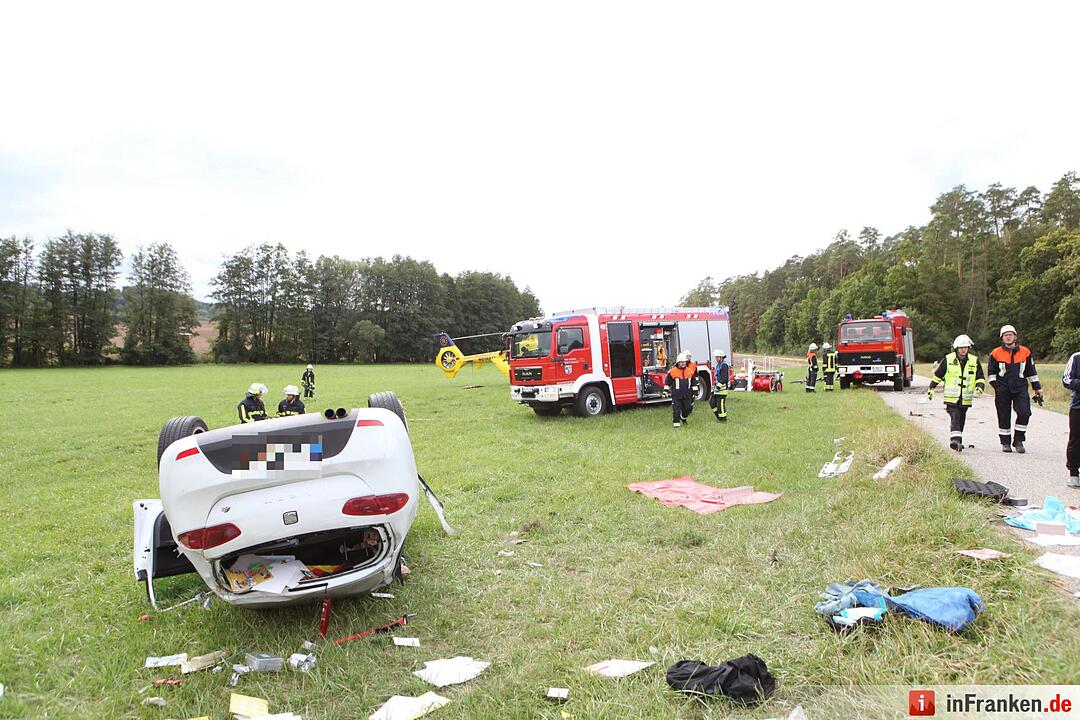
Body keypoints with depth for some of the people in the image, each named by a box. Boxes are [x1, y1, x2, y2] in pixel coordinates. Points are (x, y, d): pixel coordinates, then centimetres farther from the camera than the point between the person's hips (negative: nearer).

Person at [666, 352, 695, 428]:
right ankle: (676, 422, 3)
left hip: (687, 395, 4)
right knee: (676, 409, -5)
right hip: (676, 395, -4)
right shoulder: (673, 371, -7)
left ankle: (683, 418, 38)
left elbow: (693, 383, 16)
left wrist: (694, 392, 15)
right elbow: (667, 383, 2)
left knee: (688, 408, 12)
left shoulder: (690, 371, 5)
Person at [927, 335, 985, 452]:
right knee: (955, 418, -17)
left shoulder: (974, 361, 5)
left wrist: (979, 388, -10)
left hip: (966, 398, 3)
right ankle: (955, 439, -25)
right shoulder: (948, 360, -1)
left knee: (961, 420, 12)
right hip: (951, 397, -3)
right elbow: (938, 375, 9)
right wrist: (931, 388, 11)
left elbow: (980, 378, 9)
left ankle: (958, 442, 24)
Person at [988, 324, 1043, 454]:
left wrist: (1037, 388, 16)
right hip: (1003, 389, -1)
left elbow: (1031, 372, 15)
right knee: (1004, 417, 4)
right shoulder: (996, 353, 4)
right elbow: (991, 371, 10)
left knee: (1025, 413, -12)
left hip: (1020, 388, 1)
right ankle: (1005, 443, 15)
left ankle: (1018, 440, 3)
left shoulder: (1025, 352, 8)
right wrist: (995, 385, -1)